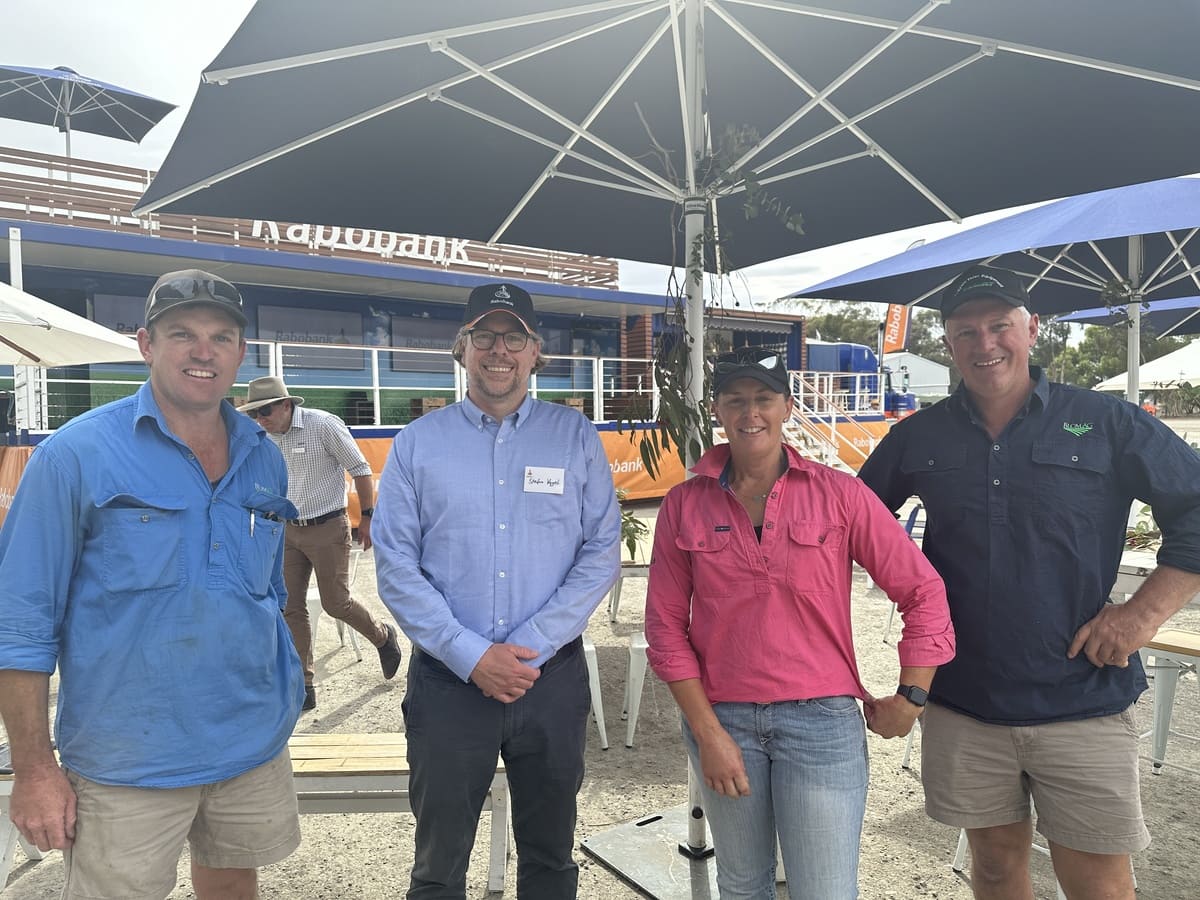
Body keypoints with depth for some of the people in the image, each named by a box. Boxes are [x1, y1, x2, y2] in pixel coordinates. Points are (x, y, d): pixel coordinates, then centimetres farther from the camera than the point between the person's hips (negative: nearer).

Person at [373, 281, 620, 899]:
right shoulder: (417, 443, 1)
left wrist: (532, 647, -12)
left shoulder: (575, 437, 2)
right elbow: (396, 567, -4)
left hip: (553, 678, 1)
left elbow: (602, 553, -2)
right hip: (447, 680, 0)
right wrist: (471, 656, -13)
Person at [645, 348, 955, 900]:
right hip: (721, 720, 2)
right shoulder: (684, 505, -1)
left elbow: (923, 593, -1)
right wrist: (707, 732, -4)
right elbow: (666, 624, 0)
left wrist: (910, 697, -1)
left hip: (821, 720, -1)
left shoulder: (838, 495, -4)